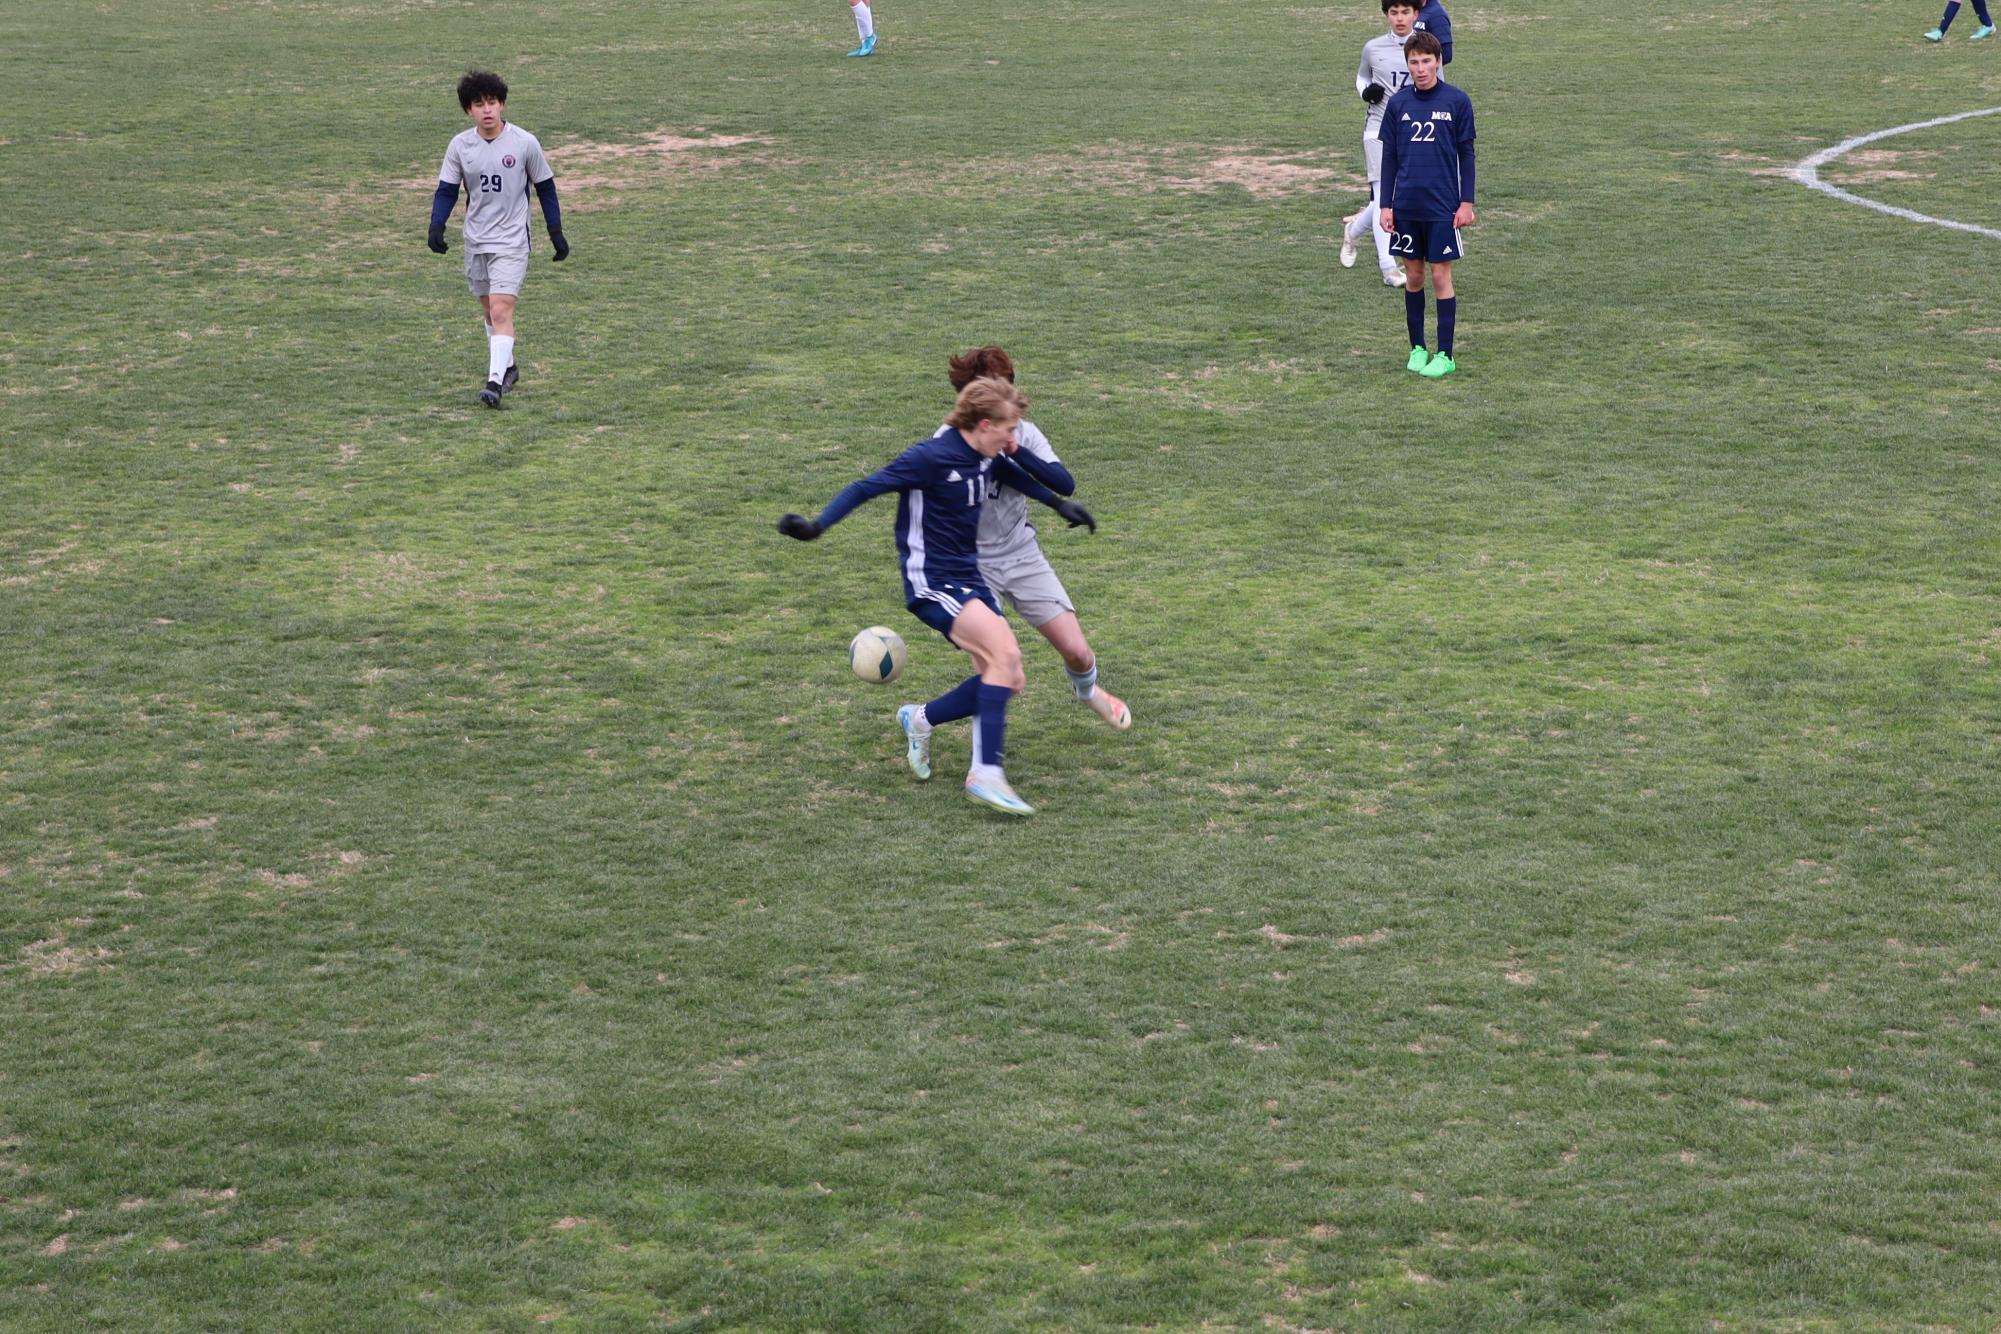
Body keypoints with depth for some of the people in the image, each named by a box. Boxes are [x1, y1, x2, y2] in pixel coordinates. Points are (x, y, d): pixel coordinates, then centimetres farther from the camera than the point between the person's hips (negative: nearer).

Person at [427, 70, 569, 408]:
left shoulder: (524, 143, -7)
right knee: (489, 310, 14)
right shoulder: (460, 146, 0)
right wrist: (436, 226, -13)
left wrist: (556, 233, 5)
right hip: (475, 241, 4)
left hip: (511, 241, -4)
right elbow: (446, 190, 4)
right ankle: (507, 368, 32)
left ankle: (495, 381, -21)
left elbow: (545, 188, 3)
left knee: (501, 311, -16)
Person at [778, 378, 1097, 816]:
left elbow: (1014, 476, 29)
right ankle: (985, 774, -27)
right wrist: (817, 525, -29)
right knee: (1005, 652, -26)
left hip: (969, 579, 9)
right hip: (933, 583, -9)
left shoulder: (984, 459, 6)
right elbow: (866, 487, -18)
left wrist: (1059, 504, 36)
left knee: (1008, 680, 2)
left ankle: (921, 719, 24)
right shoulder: (931, 458, -18)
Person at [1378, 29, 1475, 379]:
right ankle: (1418, 348, 20)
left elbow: (1466, 154, 0)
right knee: (1413, 276, 9)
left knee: (1441, 276, -1)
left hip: (1442, 207, -3)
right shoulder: (1397, 104, 4)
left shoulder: (1457, 101, -3)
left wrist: (1466, 203, -3)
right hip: (1406, 207, 3)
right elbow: (1389, 157, 9)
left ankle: (1444, 355, 5)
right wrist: (1386, 205, 4)